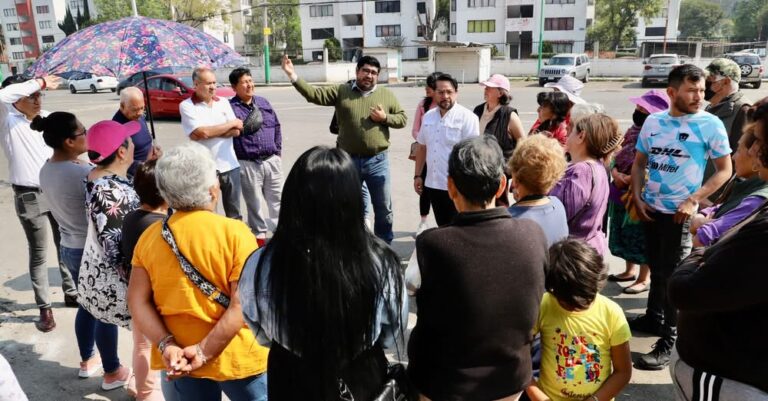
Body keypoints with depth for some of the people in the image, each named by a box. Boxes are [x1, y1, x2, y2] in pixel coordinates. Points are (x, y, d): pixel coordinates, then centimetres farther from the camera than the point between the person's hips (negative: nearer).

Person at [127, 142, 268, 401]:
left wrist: (166, 345, -10)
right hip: (235, 357, -4)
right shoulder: (235, 233, -17)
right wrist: (204, 351, -19)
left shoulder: (149, 237, -3)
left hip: (180, 358, 5)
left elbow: (138, 301, -5)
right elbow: (242, 306, -21)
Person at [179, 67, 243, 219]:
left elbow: (236, 131, 0)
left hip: (230, 165, 4)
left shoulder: (223, 102, 8)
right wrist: (232, 123, -7)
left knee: (234, 213, 14)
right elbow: (202, 132, -18)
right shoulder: (186, 106, -5)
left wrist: (211, 131, -13)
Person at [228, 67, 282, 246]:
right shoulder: (230, 107, -6)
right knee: (254, 203, 7)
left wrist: (277, 151, 10)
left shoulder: (264, 103, 11)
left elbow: (277, 127, 14)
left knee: (277, 200, 12)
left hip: (272, 161, 4)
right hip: (247, 164, -4)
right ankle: (260, 235, 22)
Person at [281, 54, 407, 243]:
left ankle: (385, 245, 28)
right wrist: (293, 76, -20)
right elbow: (315, 94, -9)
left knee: (384, 208, 9)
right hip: (348, 161, 0)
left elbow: (403, 118, 7)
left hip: (378, 162, 0)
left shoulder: (387, 95, 4)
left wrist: (385, 118, -12)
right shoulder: (341, 91, 0)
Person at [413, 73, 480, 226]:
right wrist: (417, 175, 13)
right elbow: (422, 148, 15)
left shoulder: (467, 117, -10)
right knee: (442, 227, 17)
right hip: (433, 184, 6)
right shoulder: (428, 116, 9)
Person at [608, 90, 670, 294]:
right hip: (622, 192, 8)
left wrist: (631, 179, -22)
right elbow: (617, 155, 11)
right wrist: (615, 172, -7)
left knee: (642, 237, 4)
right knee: (624, 233, 19)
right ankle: (630, 271, 37)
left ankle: (644, 279, 20)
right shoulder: (633, 131, 8)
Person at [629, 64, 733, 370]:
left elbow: (724, 170, -6)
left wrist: (692, 201, -14)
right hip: (651, 209, 4)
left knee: (672, 275, 2)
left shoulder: (711, 124, -9)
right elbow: (639, 163, 10)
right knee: (656, 268, 18)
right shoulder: (653, 121, 1)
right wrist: (637, 198, -1)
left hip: (680, 213, -4)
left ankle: (667, 342, 13)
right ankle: (654, 318, 37)